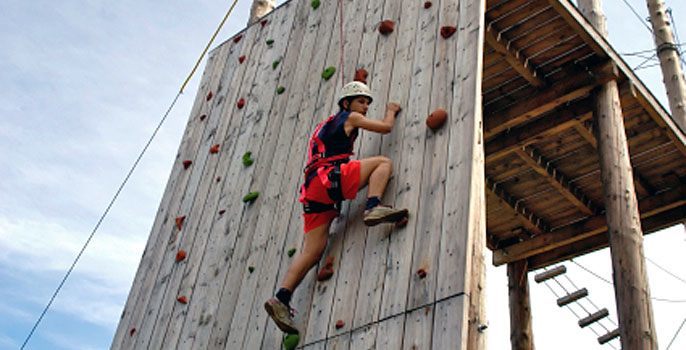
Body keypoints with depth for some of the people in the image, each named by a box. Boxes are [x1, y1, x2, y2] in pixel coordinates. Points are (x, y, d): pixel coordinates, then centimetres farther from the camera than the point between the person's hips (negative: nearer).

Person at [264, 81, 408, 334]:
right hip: (329, 178, -8)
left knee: (313, 251, 1)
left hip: (314, 189, 8)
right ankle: (373, 207, -27)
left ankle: (282, 299, -10)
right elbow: (386, 127, 14)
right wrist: (391, 111, 34)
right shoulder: (351, 117, 13)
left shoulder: (326, 126, 37)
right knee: (383, 162, -3)